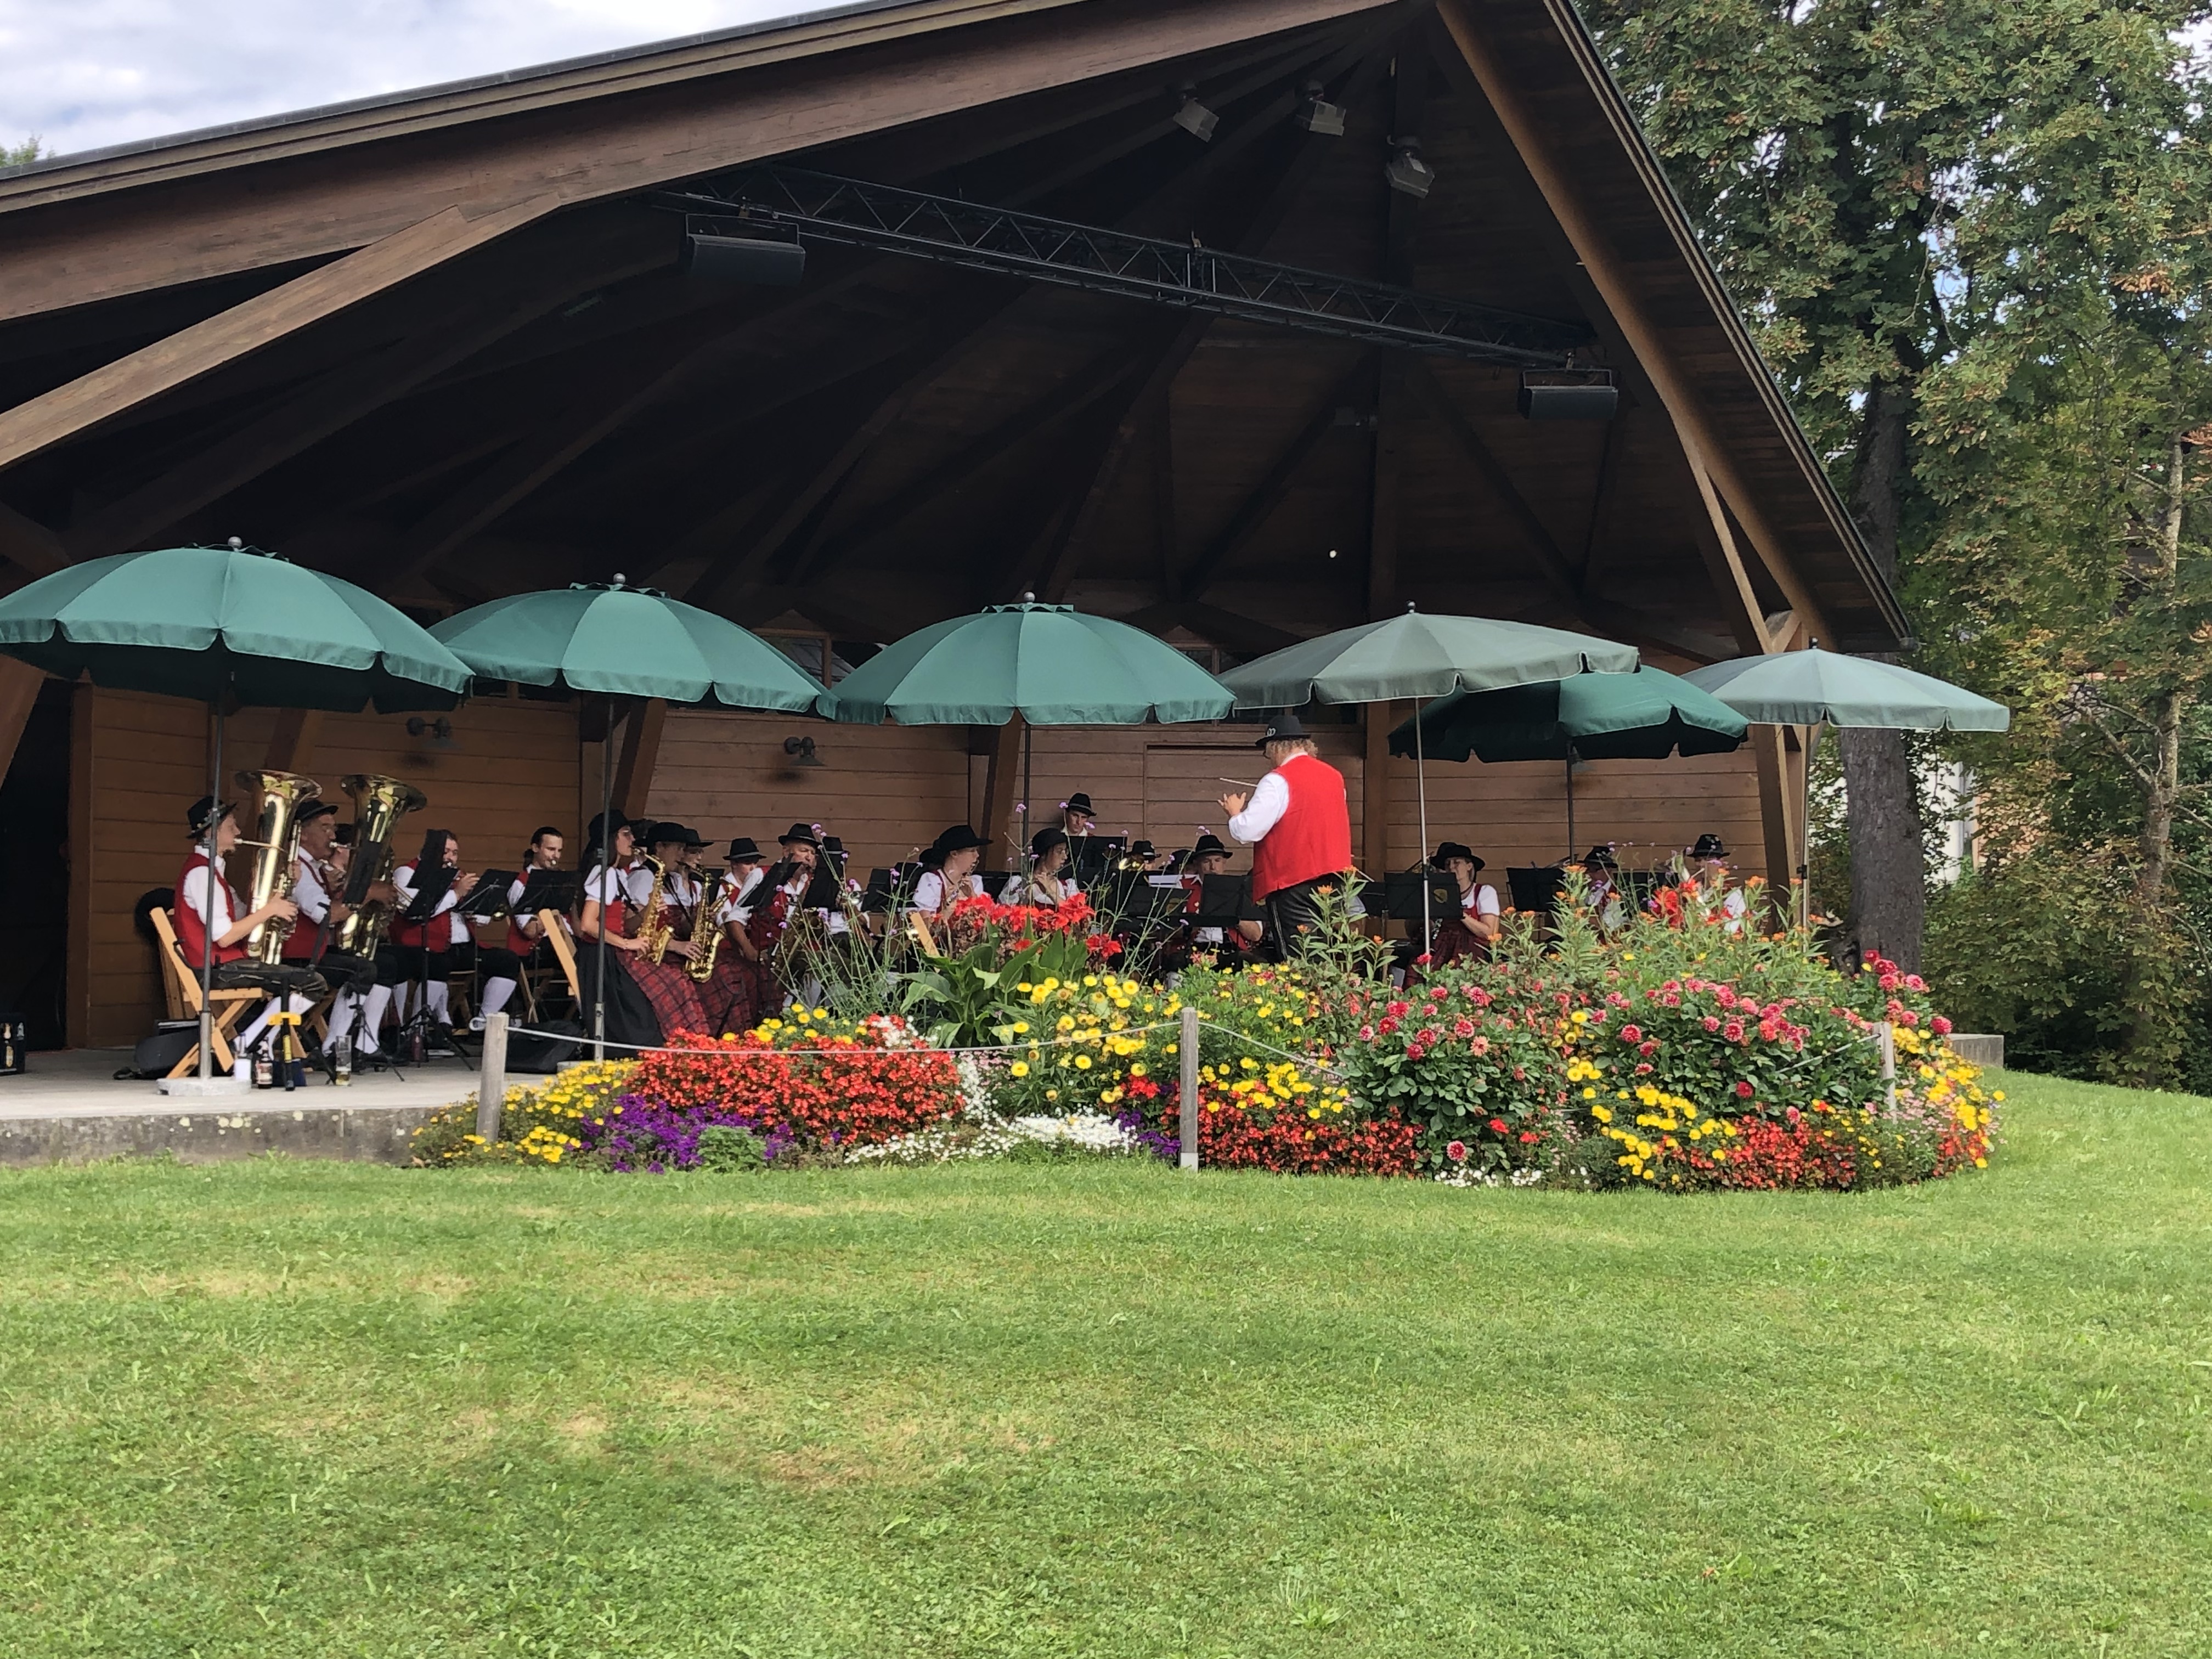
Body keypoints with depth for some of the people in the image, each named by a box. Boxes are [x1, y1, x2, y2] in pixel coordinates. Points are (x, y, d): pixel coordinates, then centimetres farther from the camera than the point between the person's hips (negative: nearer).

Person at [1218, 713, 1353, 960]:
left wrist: (1235, 814, 5)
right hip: (1334, 880, 7)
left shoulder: (1278, 781, -11)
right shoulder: (1334, 776, 12)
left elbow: (1247, 832, -16)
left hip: (1293, 885, -7)